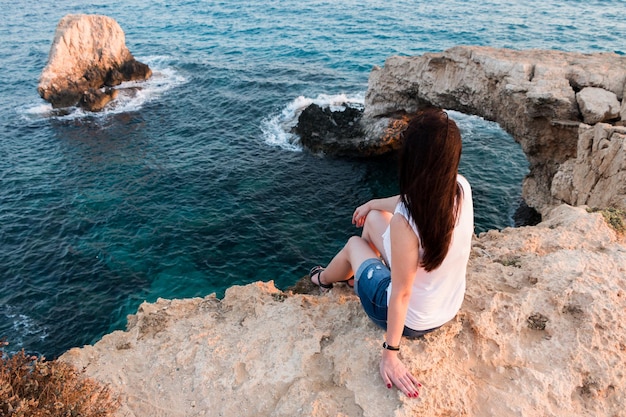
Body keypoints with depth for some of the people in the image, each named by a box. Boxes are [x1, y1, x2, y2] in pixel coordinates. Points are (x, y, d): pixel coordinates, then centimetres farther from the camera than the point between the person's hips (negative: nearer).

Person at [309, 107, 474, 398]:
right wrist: (373, 204, 18)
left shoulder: (405, 222, -38)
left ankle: (324, 280, 54)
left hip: (412, 320, -6)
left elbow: (401, 294, -28)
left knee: (354, 244, 18)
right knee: (374, 218, 17)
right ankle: (352, 271, 50)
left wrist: (390, 353, -14)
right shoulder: (461, 187, -16)